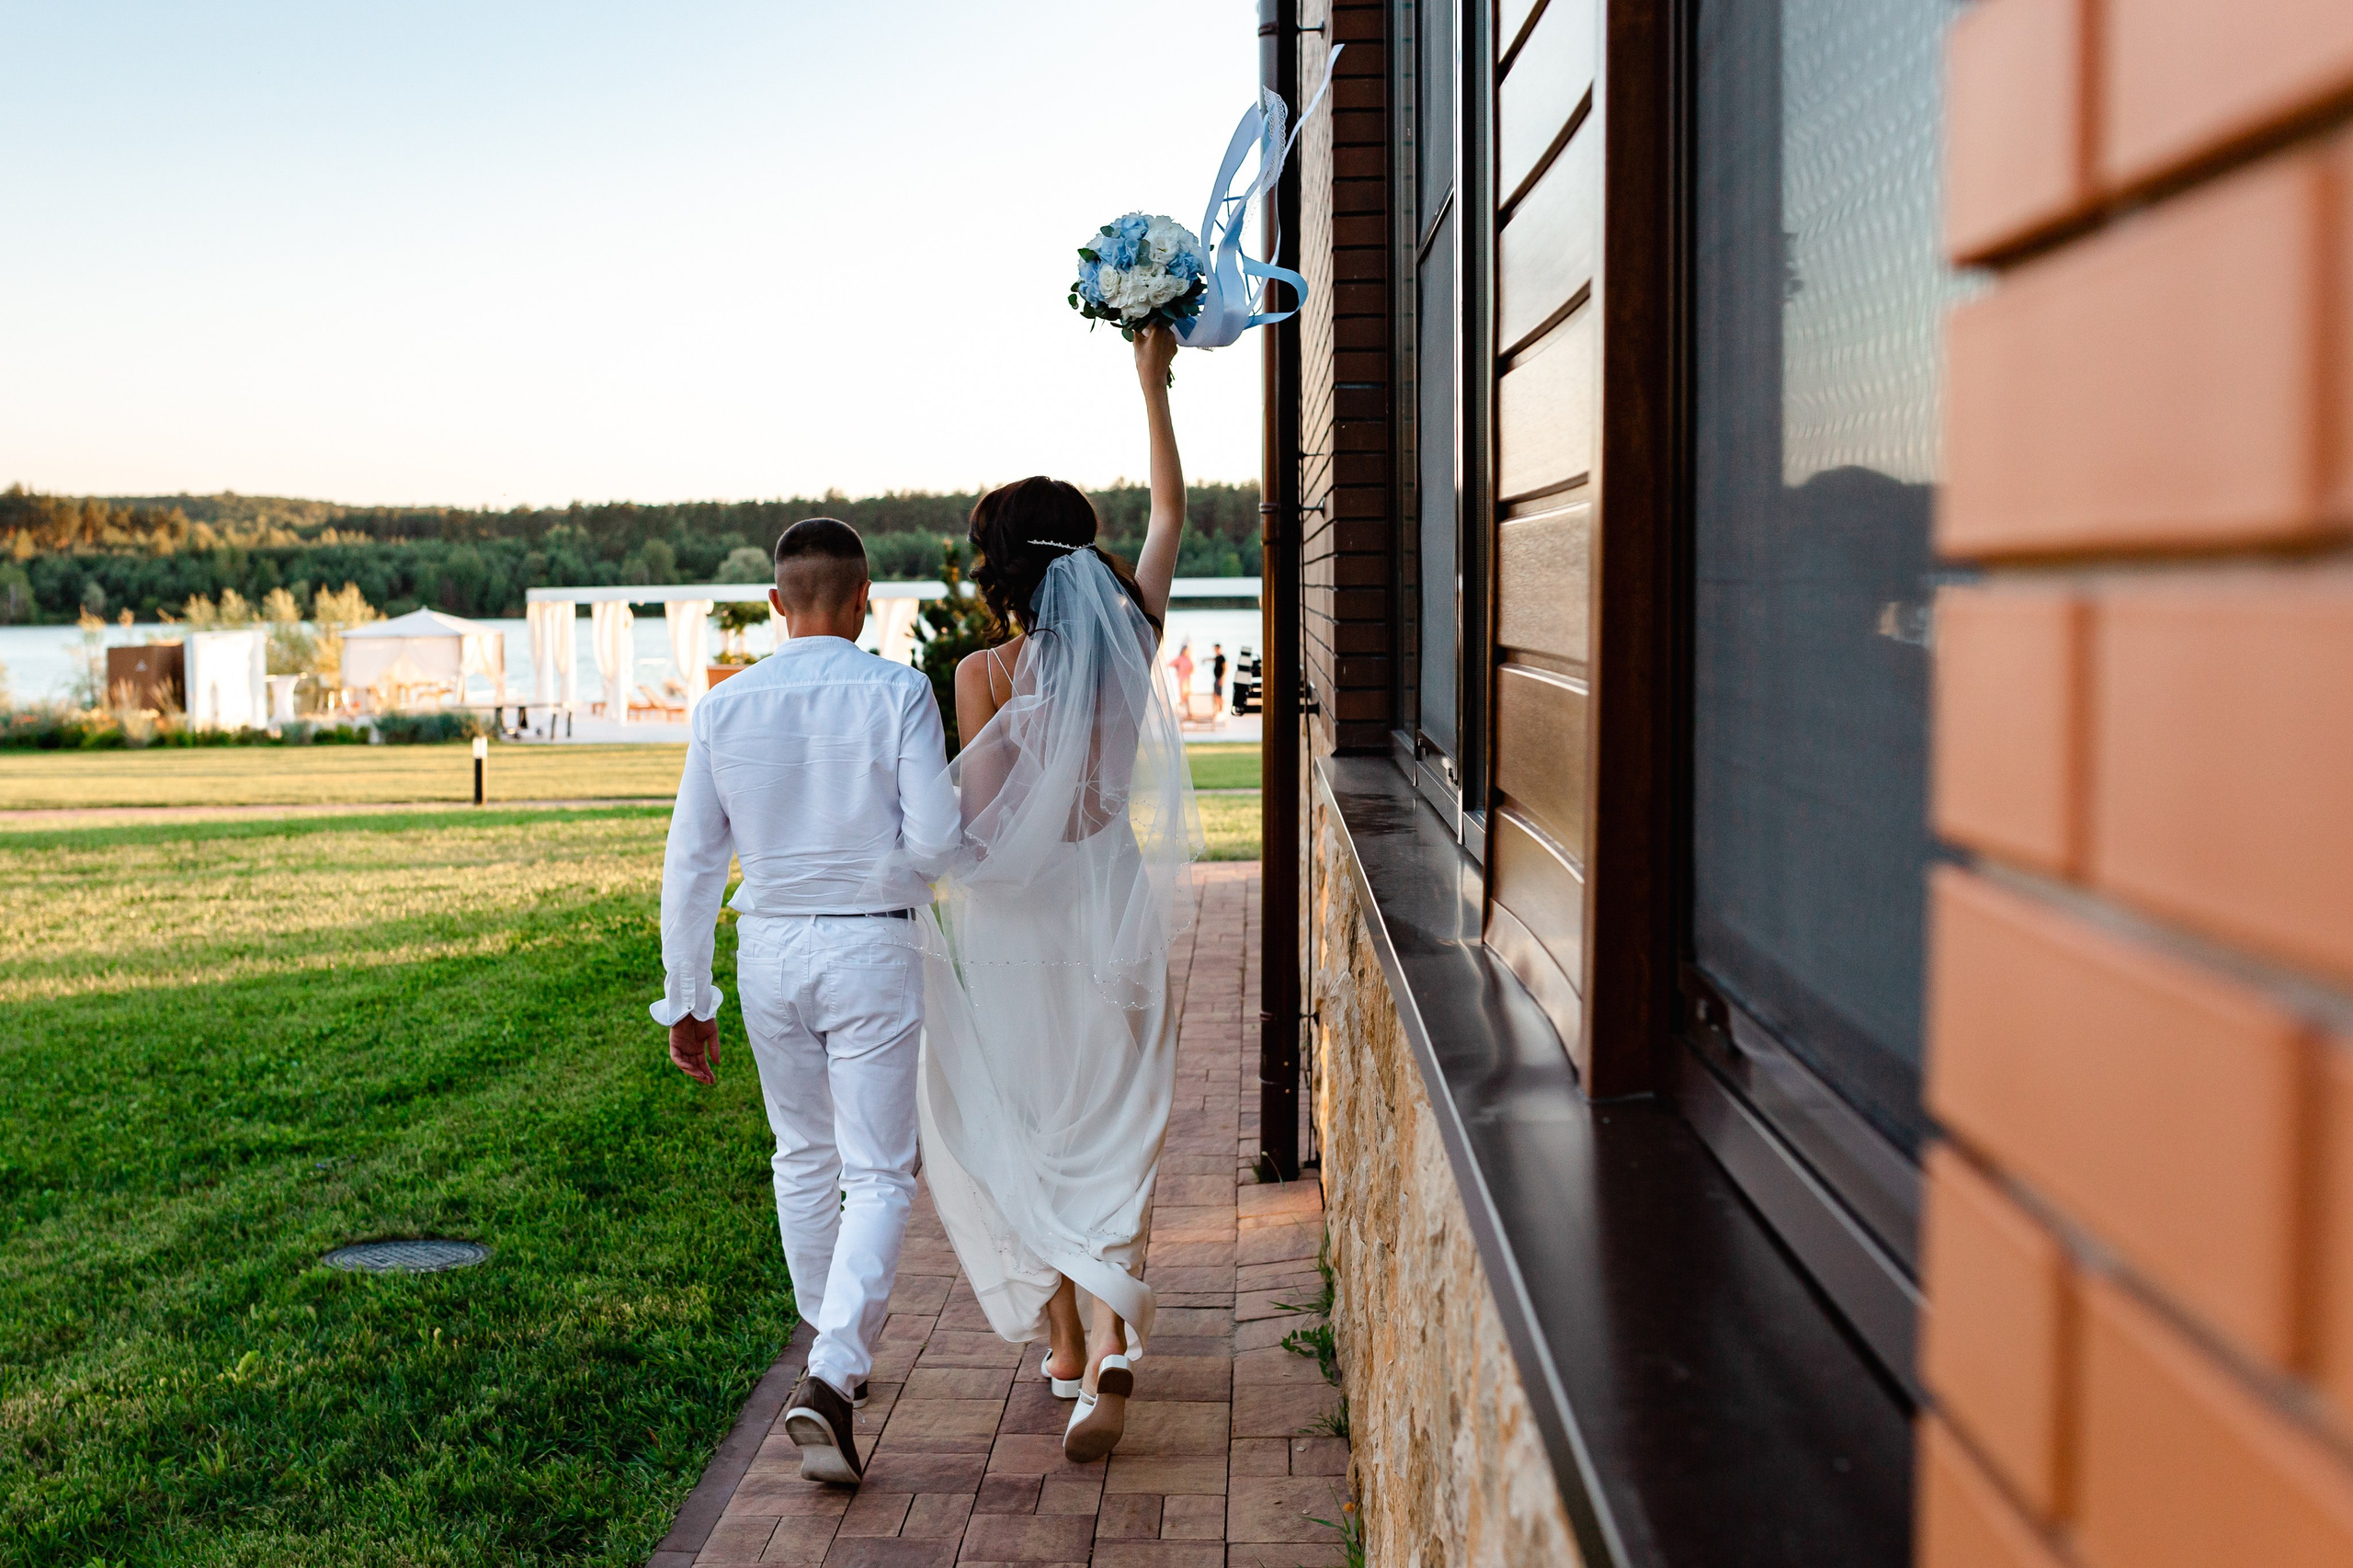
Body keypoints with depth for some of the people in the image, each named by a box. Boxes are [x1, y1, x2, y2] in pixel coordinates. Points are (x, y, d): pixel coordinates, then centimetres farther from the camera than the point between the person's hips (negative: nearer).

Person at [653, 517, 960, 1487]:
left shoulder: (724, 707, -1)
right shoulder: (898, 695, -10)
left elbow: (691, 863, 2)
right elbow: (934, 841, -16)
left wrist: (687, 1000, 9)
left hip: (770, 949, 4)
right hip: (872, 951, -3)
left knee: (804, 1158, 21)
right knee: (878, 1174, 3)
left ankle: (836, 1353, 35)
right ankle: (831, 1377, -13)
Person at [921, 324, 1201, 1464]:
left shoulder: (982, 674, -11)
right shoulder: (1126, 645, -2)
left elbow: (983, 822, -13)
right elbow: (1170, 517, 11)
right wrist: (1154, 385, 18)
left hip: (1014, 919, -2)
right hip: (1114, 908, 3)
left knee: (1027, 1133, 13)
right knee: (1113, 1134, 9)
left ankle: (1064, 1347, 21)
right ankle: (1113, 1347, -5)